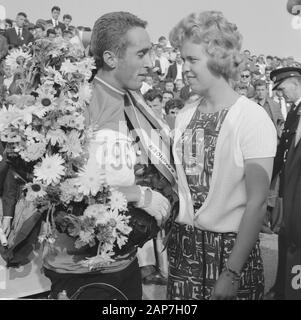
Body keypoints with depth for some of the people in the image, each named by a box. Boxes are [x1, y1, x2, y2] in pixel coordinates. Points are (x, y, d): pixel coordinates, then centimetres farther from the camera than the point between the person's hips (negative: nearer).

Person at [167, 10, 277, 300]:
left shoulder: (253, 118, -13)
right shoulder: (184, 116, 1)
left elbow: (256, 202, -15)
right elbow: (179, 182, 6)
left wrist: (232, 272, -15)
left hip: (232, 247, -4)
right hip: (182, 244, 4)